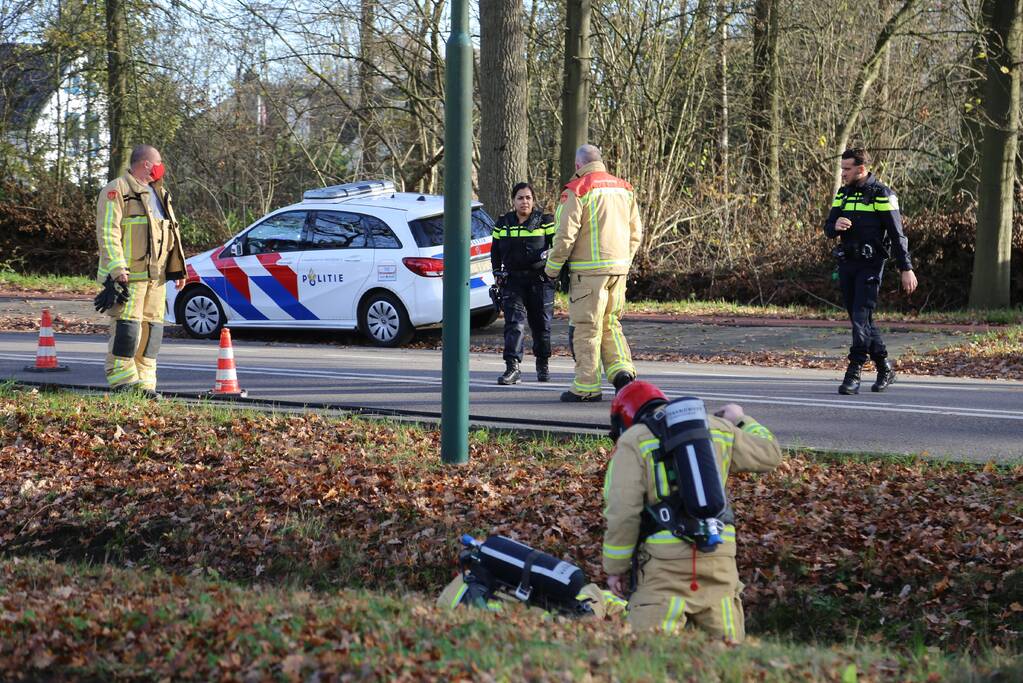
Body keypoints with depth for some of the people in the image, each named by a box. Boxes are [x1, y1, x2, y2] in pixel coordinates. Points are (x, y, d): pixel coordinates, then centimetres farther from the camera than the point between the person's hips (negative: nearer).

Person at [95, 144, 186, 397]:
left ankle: (144, 382, 9)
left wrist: (178, 269, 19)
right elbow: (107, 232, -13)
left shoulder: (160, 195, 22)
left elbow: (171, 234, 26)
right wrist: (117, 268, -22)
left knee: (152, 327, 5)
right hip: (128, 275, -8)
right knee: (127, 326, -10)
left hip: (156, 276, 8)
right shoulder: (117, 191, -5)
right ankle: (121, 378, -4)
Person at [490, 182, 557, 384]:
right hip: (512, 279, 2)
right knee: (513, 322, -12)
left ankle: (543, 364, 29)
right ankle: (512, 367, -18)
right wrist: (498, 271, 11)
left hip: (540, 280, -2)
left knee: (541, 324, 8)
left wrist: (545, 254, -20)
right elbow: (496, 251, 21)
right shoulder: (503, 224, 10)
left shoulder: (545, 222, 1)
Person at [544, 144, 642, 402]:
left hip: (589, 270, -7)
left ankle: (587, 387, 0)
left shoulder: (577, 190, -8)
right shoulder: (624, 188, 13)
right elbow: (636, 233, 16)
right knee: (611, 324, 17)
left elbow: (566, 235, -12)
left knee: (586, 327, -2)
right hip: (618, 268, 7)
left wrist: (552, 268, -2)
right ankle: (621, 369, 0)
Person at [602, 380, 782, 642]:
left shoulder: (632, 441, 3)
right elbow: (769, 454, 28)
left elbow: (623, 512, -5)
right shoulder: (718, 428, 16)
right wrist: (742, 421, 44)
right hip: (718, 552, 4)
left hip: (666, 556, -4)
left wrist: (615, 567, 3)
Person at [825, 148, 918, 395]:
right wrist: (835, 226, -15)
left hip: (870, 265, -7)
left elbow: (897, 234, -9)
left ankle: (853, 375, -13)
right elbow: (828, 228, 10)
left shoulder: (882, 194, -7)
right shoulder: (843, 193, 12)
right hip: (846, 263, 7)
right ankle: (885, 369, 23)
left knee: (861, 318, -12)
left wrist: (906, 268, -12)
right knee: (860, 319, 11)